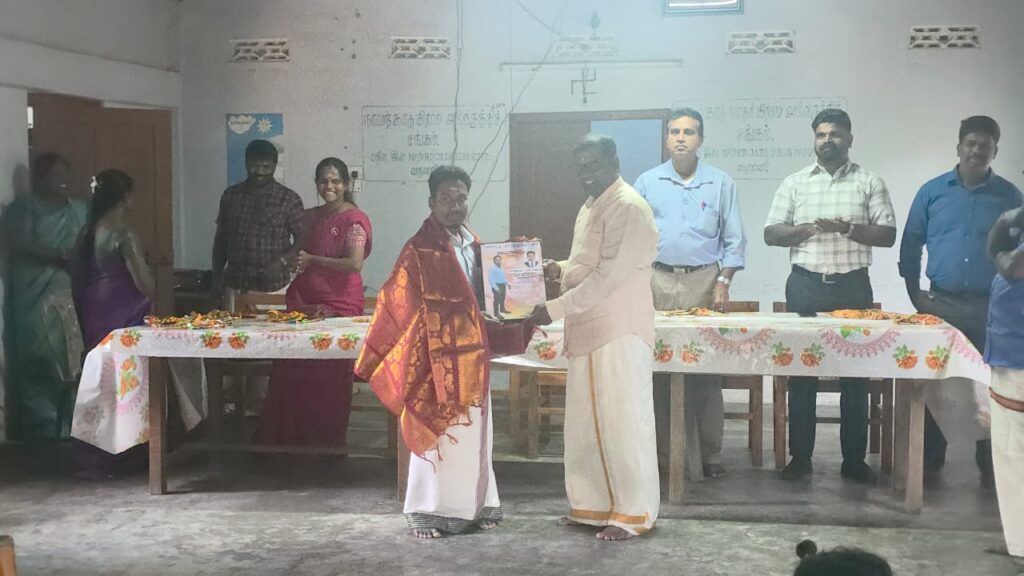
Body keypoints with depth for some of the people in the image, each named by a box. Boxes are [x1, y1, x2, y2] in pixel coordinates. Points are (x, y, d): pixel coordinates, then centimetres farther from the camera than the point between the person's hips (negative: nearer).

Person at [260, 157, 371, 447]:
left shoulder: (354, 219, -7)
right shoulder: (309, 217, 14)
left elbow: (355, 263, -19)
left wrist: (312, 260, -15)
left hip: (339, 305, -6)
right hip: (304, 302, 6)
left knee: (329, 378, -1)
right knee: (292, 374, 3)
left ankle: (327, 442, 12)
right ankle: (289, 438, 14)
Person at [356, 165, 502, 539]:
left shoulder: (474, 245, 10)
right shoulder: (419, 251, -12)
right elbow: (394, 306, -11)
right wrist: (374, 361, -11)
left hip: (471, 357, 7)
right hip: (437, 358, -7)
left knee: (472, 435, 13)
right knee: (435, 435, 0)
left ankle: (473, 505, 23)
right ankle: (426, 511, 11)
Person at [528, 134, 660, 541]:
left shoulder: (628, 208, -14)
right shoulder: (590, 207, 16)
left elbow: (610, 275, -21)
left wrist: (556, 308, -21)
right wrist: (560, 269, 5)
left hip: (620, 331, -9)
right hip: (588, 329, 9)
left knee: (623, 421, -4)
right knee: (584, 421, 12)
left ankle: (634, 514, 5)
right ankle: (592, 504, 23)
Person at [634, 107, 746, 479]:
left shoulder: (720, 183, 6)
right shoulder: (647, 182, 9)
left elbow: (734, 239, 6)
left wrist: (723, 283, -4)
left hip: (704, 281, -1)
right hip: (658, 281, 1)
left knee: (707, 371, -2)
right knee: (658, 369, 0)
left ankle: (711, 454, 5)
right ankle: (662, 451, 9)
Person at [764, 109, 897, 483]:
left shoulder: (870, 183, 5)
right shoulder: (795, 183, 8)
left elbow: (888, 235, 0)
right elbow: (771, 234, 4)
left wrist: (849, 228, -16)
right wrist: (809, 229, -13)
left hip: (852, 286, -1)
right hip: (805, 285, 1)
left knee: (855, 374, 2)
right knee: (800, 373, 3)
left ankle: (854, 459, 12)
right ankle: (800, 457, 11)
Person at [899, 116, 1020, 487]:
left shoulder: (1010, 197, 3)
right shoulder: (932, 191, 3)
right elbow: (910, 246, 6)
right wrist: (915, 295, 1)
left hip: (992, 309, 0)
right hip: (941, 304, 0)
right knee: (934, 385, 6)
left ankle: (990, 465, 16)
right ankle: (929, 460, 17)